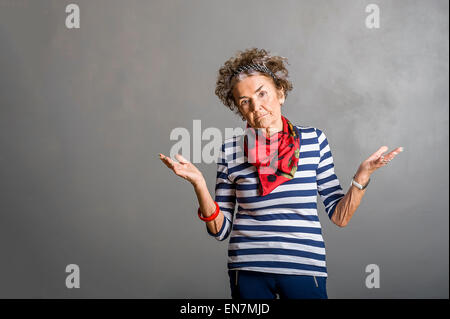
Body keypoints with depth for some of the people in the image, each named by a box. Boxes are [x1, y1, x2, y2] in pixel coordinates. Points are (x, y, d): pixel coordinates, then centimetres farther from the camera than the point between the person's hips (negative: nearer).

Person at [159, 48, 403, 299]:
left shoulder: (314, 139, -1)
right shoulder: (231, 151, -1)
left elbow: (339, 216, -1)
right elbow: (221, 230, -1)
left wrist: (362, 176, -14)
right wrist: (198, 183, -13)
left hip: (305, 267, 0)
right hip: (248, 272, 0)